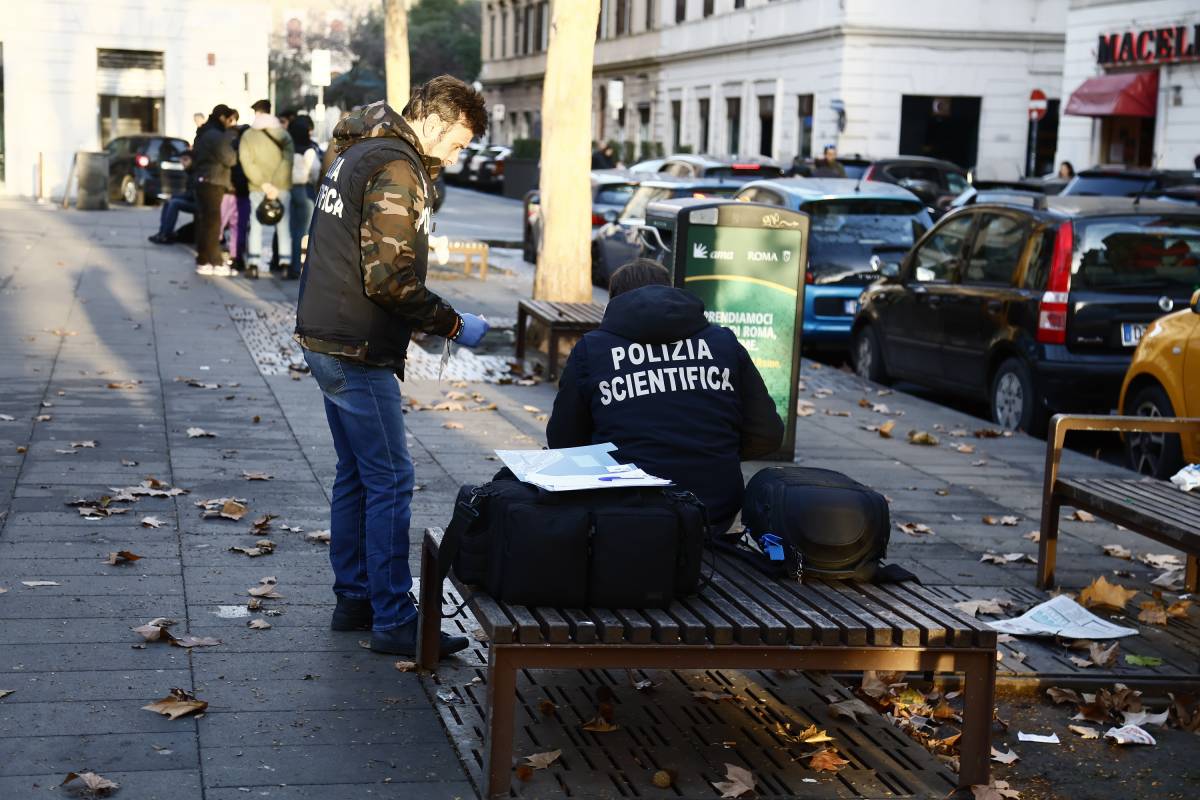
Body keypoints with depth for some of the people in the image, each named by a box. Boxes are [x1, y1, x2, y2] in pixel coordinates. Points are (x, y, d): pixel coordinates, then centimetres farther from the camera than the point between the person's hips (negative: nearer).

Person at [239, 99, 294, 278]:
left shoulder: (247, 135, 1)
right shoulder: (283, 135, 3)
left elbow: (247, 163, -10)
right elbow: (287, 161, -10)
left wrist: (263, 184, -14)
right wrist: (276, 186, -15)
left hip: (257, 188, 0)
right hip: (281, 186, 0)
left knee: (256, 225, 6)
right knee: (283, 225, 5)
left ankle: (253, 265, 0)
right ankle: (286, 264, -2)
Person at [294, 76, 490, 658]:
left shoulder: (357, 153, 15)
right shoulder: (396, 169, -17)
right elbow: (389, 279, -22)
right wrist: (453, 325, -12)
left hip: (326, 340, 10)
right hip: (357, 351, -10)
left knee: (356, 475, 16)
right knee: (390, 480, -6)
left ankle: (353, 599, 24)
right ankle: (393, 620, -2)